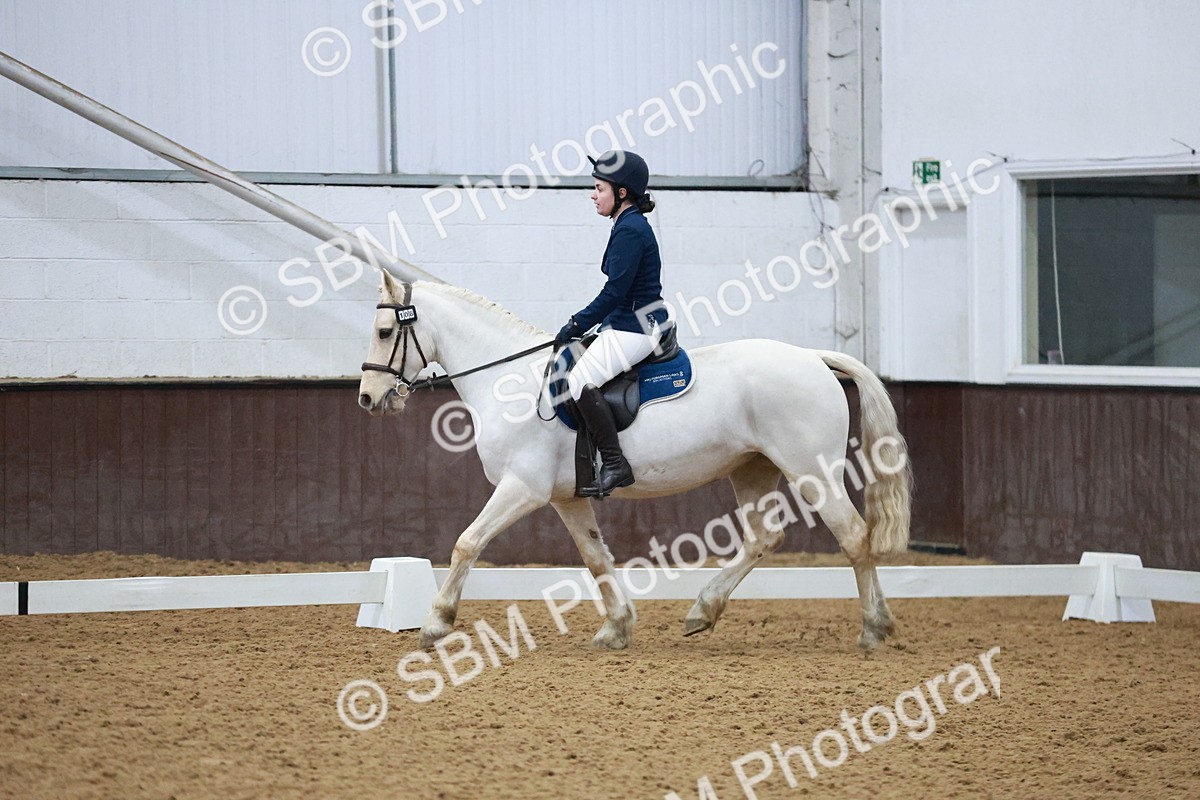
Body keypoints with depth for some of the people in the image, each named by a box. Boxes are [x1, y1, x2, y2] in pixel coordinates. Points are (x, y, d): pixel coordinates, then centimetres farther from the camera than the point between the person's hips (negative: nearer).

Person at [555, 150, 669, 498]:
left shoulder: (630, 230, -15)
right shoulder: (629, 226, 16)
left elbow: (615, 291, -20)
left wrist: (577, 324, -12)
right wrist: (581, 324, 16)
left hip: (634, 327, -11)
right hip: (629, 323, 11)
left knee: (581, 379, -22)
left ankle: (615, 465, -24)